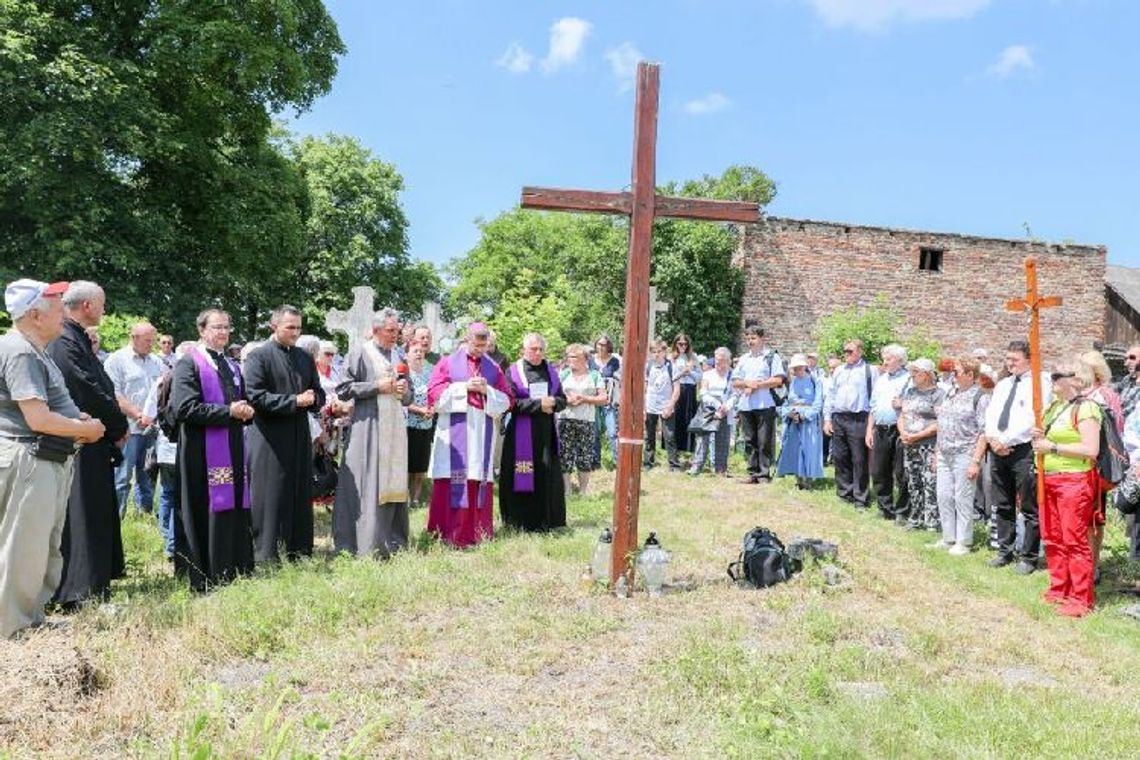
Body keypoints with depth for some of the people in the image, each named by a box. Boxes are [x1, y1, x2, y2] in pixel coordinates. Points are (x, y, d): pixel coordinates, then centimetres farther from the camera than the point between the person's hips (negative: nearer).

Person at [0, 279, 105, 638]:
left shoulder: (34, 351, 14)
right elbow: (38, 419, -24)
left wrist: (78, 420, 9)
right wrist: (87, 429, -10)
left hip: (49, 463, 11)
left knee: (46, 547, 19)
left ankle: (33, 619, 32)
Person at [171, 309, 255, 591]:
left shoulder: (233, 366, 18)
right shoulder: (189, 363, -5)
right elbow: (186, 408, -15)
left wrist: (246, 411, 1)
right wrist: (228, 411, -16)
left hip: (233, 450, 7)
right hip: (203, 450, -7)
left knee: (234, 512, 8)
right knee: (209, 514, -5)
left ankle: (237, 573, 14)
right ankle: (206, 579, 4)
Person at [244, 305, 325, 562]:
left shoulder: (305, 358, 14)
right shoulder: (259, 356, -6)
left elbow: (319, 393, 18)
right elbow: (255, 395, -14)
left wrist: (312, 398, -7)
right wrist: (294, 401, -17)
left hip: (300, 437, 6)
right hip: (270, 440, -6)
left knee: (301, 495, 10)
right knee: (271, 498, -1)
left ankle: (299, 550, 19)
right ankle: (267, 554, 8)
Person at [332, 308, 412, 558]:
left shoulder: (398, 356, 14)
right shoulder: (360, 353, -2)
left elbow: (408, 397, 20)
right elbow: (344, 389, -7)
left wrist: (404, 391, -3)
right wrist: (377, 387, -13)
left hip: (394, 429, 6)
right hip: (368, 428, -5)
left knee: (393, 484, 7)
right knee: (368, 485, -4)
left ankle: (392, 542, 17)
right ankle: (366, 545, 3)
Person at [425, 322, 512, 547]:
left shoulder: (493, 368, 14)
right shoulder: (448, 363, 7)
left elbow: (506, 401, 10)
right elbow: (434, 394, -2)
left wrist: (486, 391, -7)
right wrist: (464, 387, -9)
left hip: (482, 434, 3)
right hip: (453, 432, -3)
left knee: (479, 482, 1)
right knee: (452, 483, -6)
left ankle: (476, 533, 6)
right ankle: (448, 533, -3)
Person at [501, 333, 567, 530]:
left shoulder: (550, 371, 11)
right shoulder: (514, 371, -4)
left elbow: (562, 400, 11)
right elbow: (511, 403, -13)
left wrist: (551, 402, -11)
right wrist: (538, 404, -17)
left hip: (546, 433, 5)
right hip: (522, 434, -4)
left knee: (548, 477, 6)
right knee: (524, 478, -1)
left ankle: (546, 521, 17)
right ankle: (522, 522, 10)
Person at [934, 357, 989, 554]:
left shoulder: (980, 397, -9)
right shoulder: (953, 394, 14)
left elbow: (984, 432, -12)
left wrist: (976, 461, -17)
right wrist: (937, 452, 15)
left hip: (964, 455, -7)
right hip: (945, 455, 7)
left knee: (963, 499, -1)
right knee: (944, 497, 10)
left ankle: (963, 542, 11)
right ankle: (948, 538, 22)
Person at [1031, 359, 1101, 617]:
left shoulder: (1085, 407, -10)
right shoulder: (1054, 406, 15)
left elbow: (1091, 449, -19)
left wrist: (1053, 448, -18)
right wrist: (1040, 438, 5)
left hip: (1075, 480, -8)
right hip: (1049, 480, 8)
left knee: (1075, 541, -4)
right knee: (1053, 539, 12)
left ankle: (1081, 599, 4)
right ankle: (1059, 590, 23)